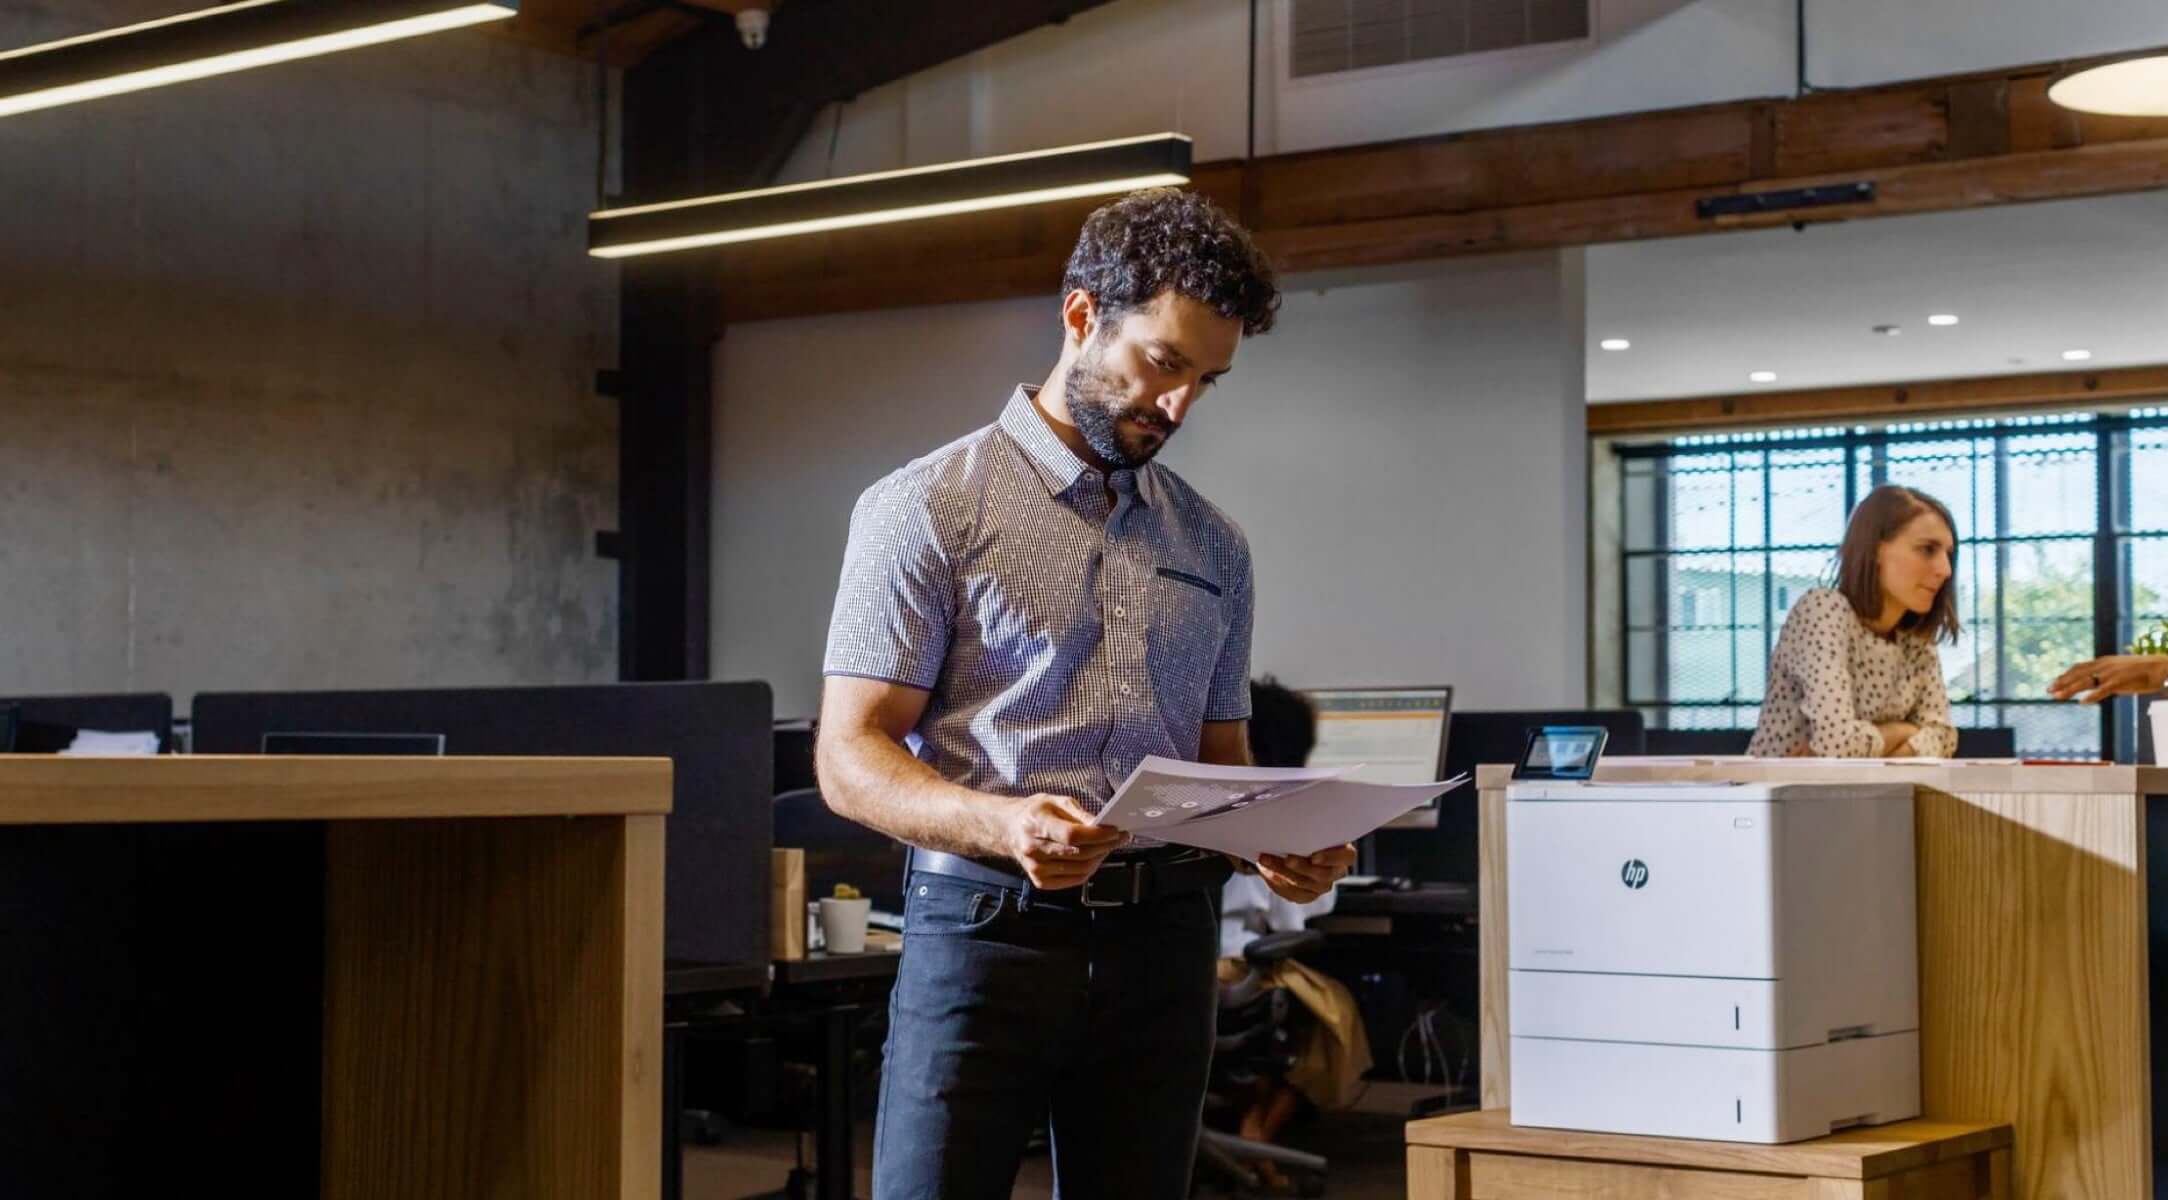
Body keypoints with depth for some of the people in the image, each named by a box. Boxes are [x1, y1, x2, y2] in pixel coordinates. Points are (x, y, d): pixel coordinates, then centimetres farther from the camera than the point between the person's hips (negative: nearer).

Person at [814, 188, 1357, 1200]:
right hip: (986, 926, -5)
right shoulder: (927, 509, 0)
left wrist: (1280, 843, -3)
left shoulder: (1214, 546, 16)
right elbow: (850, 758, -6)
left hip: (1160, 939, 5)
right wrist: (1003, 824, -25)